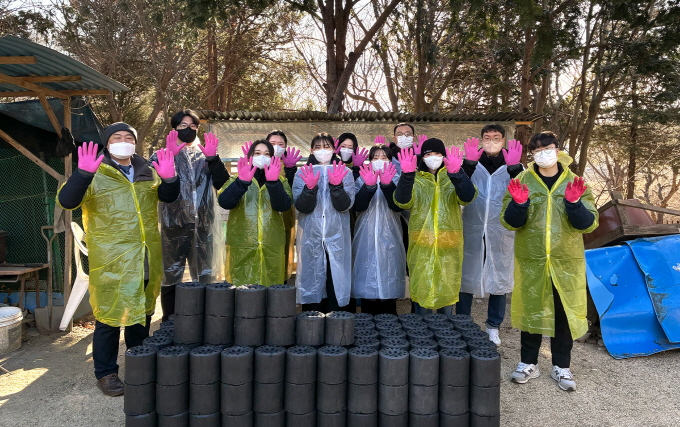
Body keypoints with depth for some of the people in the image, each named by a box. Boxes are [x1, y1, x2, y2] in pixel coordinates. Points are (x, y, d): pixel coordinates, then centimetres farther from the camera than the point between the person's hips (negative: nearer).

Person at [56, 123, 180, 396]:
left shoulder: (147, 172, 11)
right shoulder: (95, 174, -4)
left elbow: (169, 197, 15)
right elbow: (66, 201, -15)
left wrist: (169, 178, -7)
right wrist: (83, 172, -32)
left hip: (146, 259, 5)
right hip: (111, 260, -5)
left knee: (142, 314, 15)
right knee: (109, 317, 2)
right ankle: (106, 373, 18)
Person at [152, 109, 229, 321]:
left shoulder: (205, 156, 13)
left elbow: (221, 182, -3)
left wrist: (212, 158, -14)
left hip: (203, 225, 3)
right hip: (174, 224, -2)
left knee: (205, 276, 9)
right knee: (171, 276, 4)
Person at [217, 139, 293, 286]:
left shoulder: (280, 181, 10)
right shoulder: (236, 180, 9)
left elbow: (283, 206, -10)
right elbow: (224, 202, -11)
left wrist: (273, 182, -24)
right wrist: (242, 182, -25)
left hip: (272, 247, 1)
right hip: (241, 246, 0)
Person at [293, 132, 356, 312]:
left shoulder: (344, 172, 6)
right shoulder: (303, 173, 6)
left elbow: (345, 205, -7)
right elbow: (301, 206, -6)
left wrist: (337, 185, -22)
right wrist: (310, 187, -23)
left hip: (337, 238, 0)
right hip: (311, 238, 0)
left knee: (336, 281, 0)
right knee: (312, 281, 1)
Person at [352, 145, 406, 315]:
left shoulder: (396, 180, 8)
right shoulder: (362, 180, 9)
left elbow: (398, 206, -10)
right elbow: (358, 205, -9)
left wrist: (387, 185, -24)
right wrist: (369, 186, -24)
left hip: (389, 238, 0)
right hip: (367, 239, 0)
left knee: (389, 281, -1)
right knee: (367, 280, -1)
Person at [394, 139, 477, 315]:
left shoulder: (453, 178, 6)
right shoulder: (415, 179, 5)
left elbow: (468, 196, -15)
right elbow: (402, 201, -14)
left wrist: (456, 173, -32)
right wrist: (407, 174, -30)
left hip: (448, 246, 1)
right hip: (421, 246, 0)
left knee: (446, 290, 10)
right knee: (421, 290, 4)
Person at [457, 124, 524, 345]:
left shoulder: (513, 167, 4)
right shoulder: (472, 164, 3)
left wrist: (514, 168, -28)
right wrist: (468, 163, -28)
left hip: (501, 233, 1)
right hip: (472, 231, 0)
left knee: (500, 279, 9)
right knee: (466, 277, 6)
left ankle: (493, 327, 25)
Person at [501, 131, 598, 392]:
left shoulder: (574, 182, 1)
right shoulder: (522, 181, 0)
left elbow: (589, 224, -5)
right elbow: (509, 223, -5)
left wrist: (575, 203, -23)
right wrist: (518, 204, -24)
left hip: (567, 261, 1)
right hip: (530, 260, 0)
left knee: (565, 312, 9)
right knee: (530, 309, 9)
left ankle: (561, 367, 25)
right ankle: (528, 363, 25)